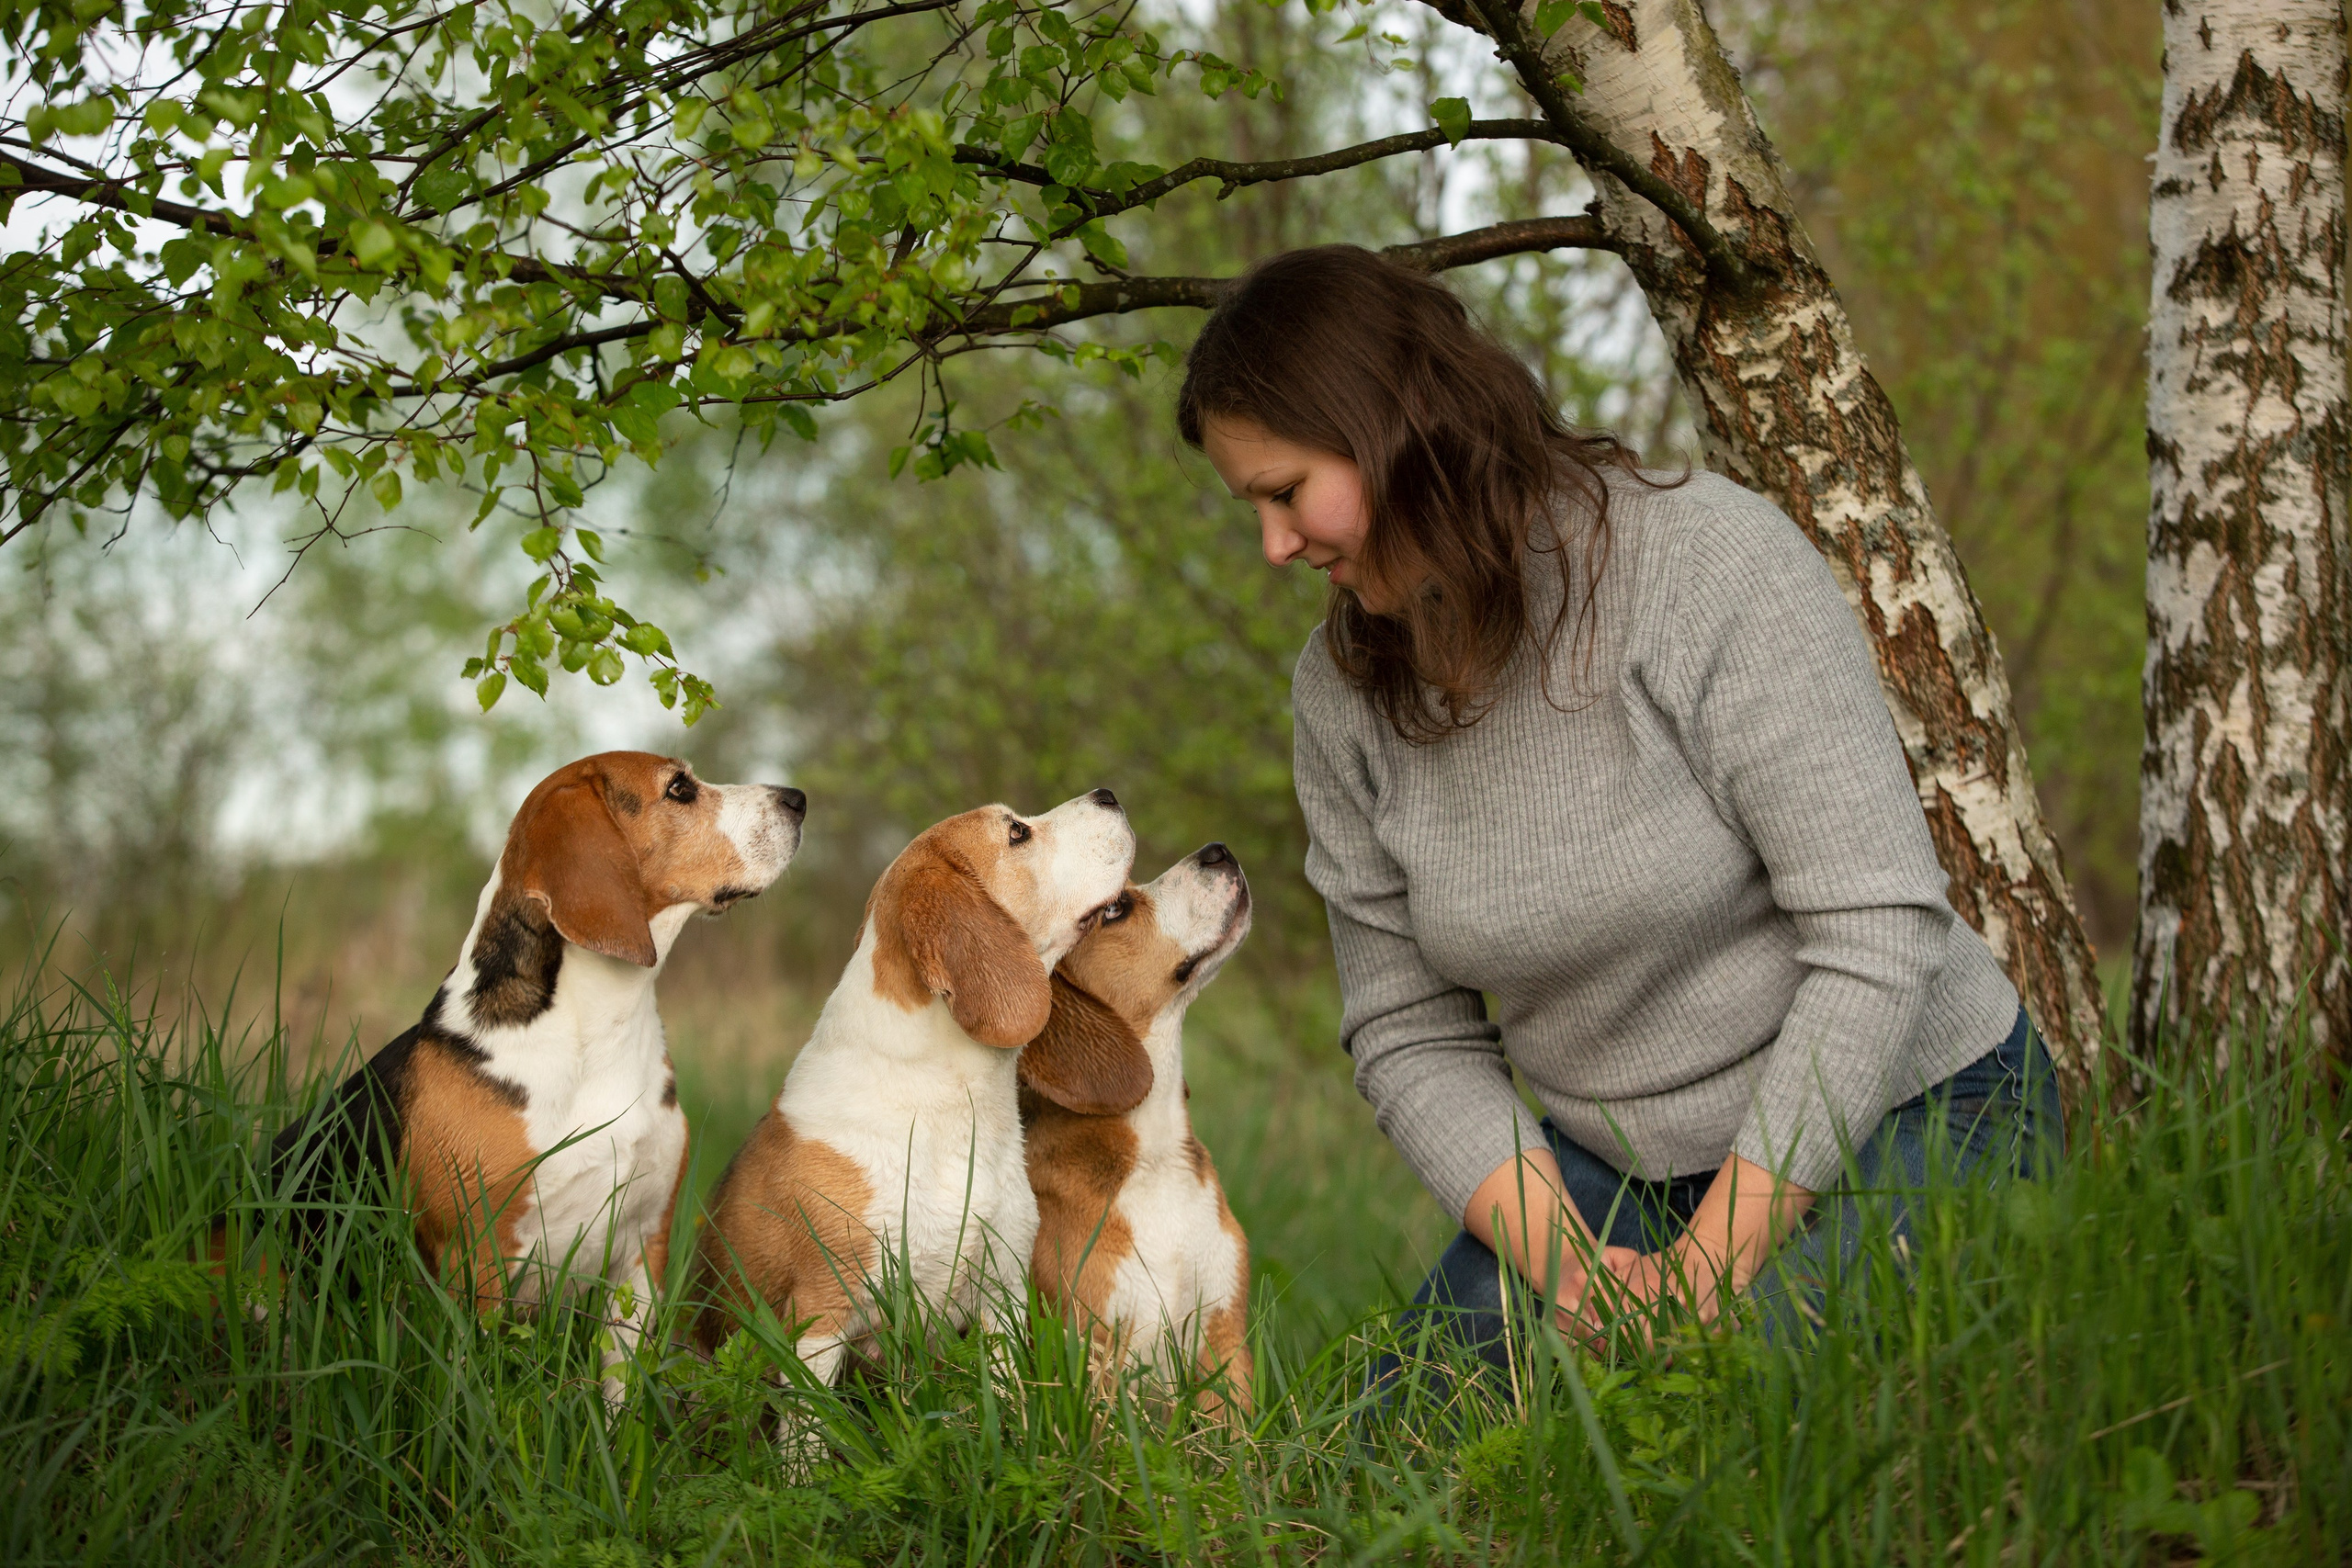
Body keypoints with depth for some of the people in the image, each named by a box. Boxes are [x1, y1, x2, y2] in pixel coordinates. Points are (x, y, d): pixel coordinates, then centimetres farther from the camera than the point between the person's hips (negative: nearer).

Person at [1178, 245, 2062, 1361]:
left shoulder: (1711, 560, -20)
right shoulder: (1343, 692, -2)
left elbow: (1877, 932, -23)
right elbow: (1408, 1031, 0)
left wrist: (1707, 1271, -25)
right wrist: (1560, 1263, -19)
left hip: (1897, 1123, -5)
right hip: (1620, 1160, 5)